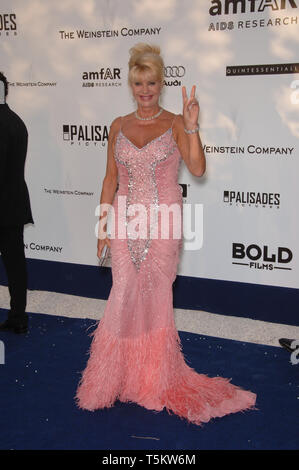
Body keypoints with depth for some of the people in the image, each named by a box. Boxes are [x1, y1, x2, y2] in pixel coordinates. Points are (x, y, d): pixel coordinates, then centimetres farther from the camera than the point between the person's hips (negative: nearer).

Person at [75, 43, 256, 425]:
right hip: (125, 220, 2)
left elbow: (198, 169, -14)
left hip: (162, 221, -2)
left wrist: (192, 126, -24)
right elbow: (110, 178, 10)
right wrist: (103, 223, 7)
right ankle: (121, 371, 20)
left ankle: (154, 375, 21)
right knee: (125, 292, 1)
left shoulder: (175, 124, 0)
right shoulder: (119, 126, 9)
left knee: (156, 293, 3)